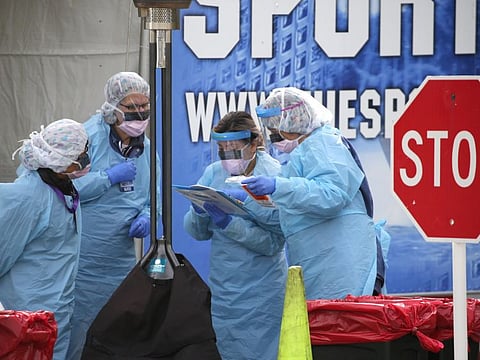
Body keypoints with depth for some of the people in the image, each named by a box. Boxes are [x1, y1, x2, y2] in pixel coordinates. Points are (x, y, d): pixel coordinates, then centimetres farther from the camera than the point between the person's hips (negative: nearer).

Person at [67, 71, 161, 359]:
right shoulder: (89, 137, -12)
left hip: (121, 263, 6)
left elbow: (154, 198, 17)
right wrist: (109, 177, -20)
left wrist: (146, 218, -5)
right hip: (82, 263, -6)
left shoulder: (147, 148, 8)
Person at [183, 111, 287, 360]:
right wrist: (199, 211, -19)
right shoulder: (213, 173, 3)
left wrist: (228, 224, -27)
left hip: (261, 291, -5)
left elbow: (274, 243, -17)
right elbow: (197, 232, 3)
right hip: (224, 288, 5)